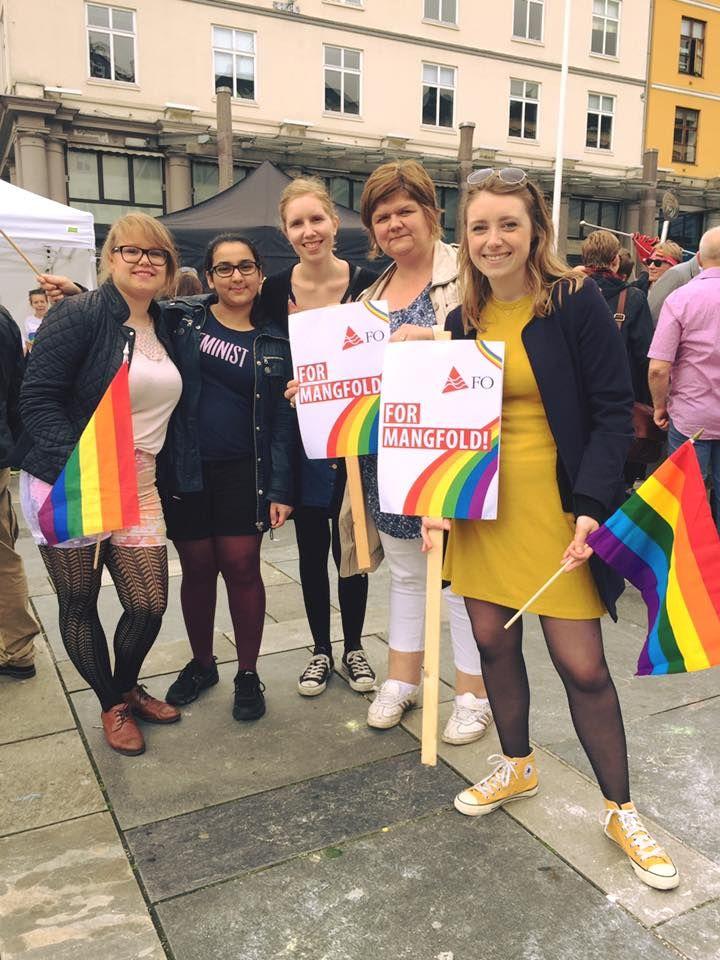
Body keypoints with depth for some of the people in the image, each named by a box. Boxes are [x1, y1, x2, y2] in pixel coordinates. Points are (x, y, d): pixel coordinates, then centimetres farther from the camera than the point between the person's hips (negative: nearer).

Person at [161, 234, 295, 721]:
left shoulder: (275, 343, 2)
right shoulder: (180, 319, 2)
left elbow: (283, 420, 1)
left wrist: (280, 489, -4)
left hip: (244, 474, -1)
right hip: (184, 471, 1)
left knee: (241, 567, 0)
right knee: (197, 568, 10)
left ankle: (248, 674, 17)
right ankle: (201, 663, 31)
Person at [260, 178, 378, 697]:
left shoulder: (366, 283, -7)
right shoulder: (274, 290, -3)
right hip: (301, 438, 1)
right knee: (311, 547, 11)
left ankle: (354, 648, 29)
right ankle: (321, 650, 29)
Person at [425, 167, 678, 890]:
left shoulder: (576, 303, -7)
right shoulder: (463, 320, 7)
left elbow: (613, 413, -9)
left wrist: (591, 506, -19)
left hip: (557, 509, -4)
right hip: (482, 506, 5)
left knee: (581, 664, -1)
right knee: (493, 640, 12)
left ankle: (621, 811, 22)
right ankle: (516, 767, 38)